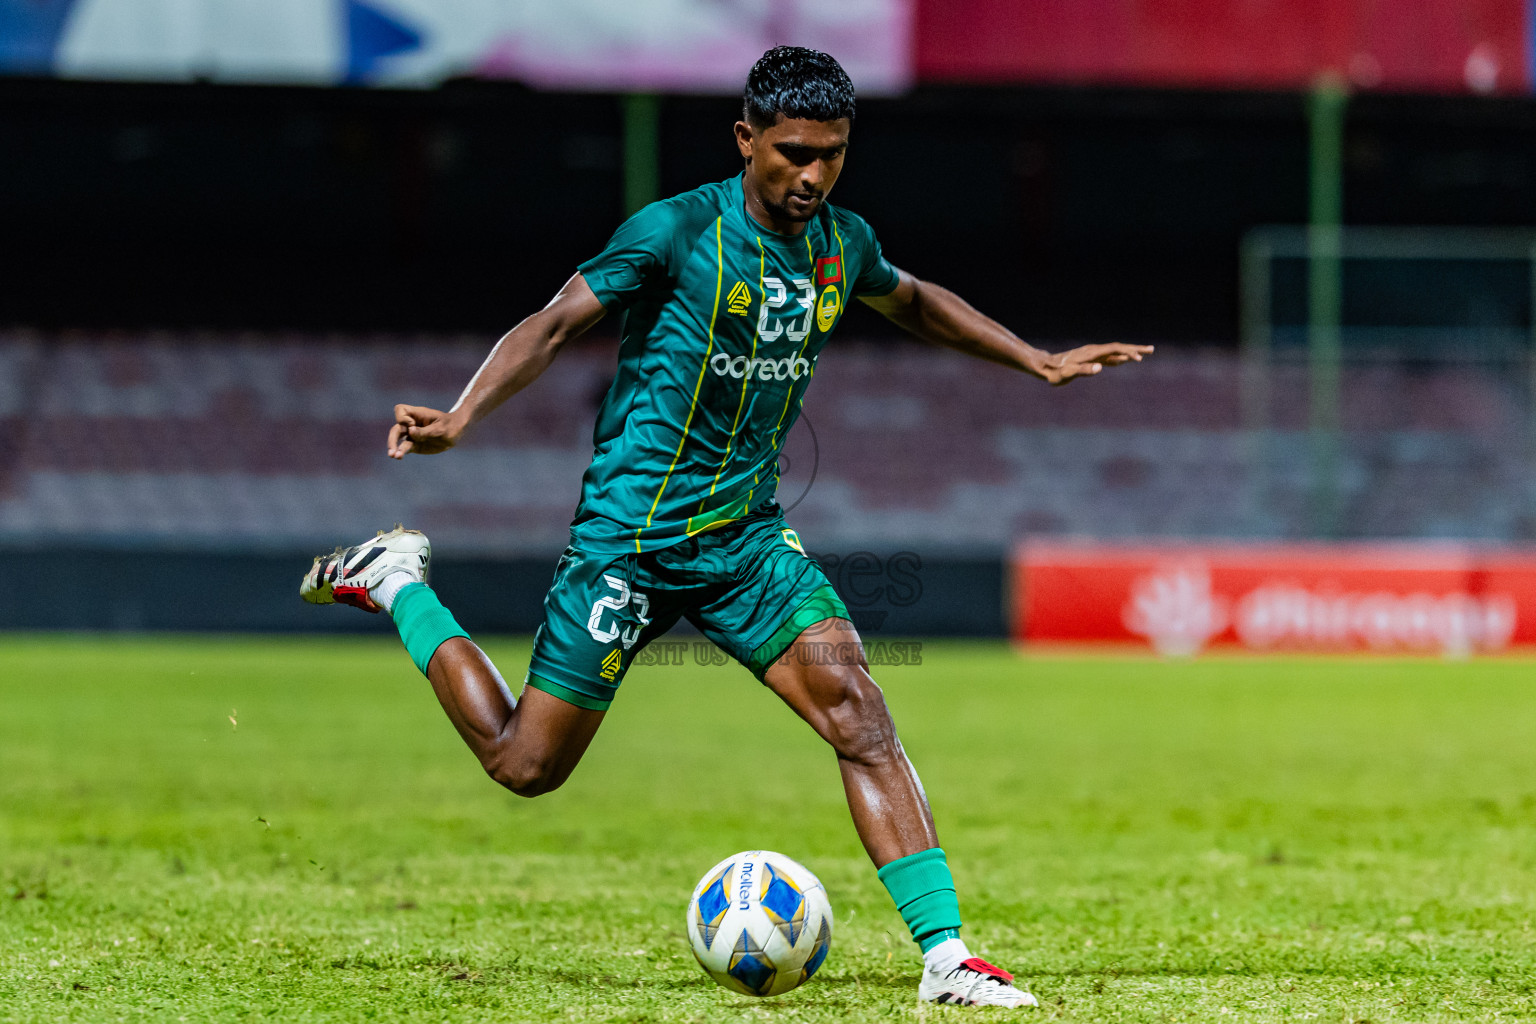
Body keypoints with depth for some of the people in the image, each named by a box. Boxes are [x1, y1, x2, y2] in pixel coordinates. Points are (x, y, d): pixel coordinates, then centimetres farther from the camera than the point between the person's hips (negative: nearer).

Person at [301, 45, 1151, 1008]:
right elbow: (555, 325, -13)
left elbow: (915, 303, 26)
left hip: (750, 536, 5)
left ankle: (946, 955, -17)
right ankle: (397, 583, 26)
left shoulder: (843, 242, 3)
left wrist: (1039, 361, 22)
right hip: (630, 534, -4)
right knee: (526, 765, 4)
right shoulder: (676, 232, -15)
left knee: (858, 713, -16)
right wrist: (458, 420, -26)